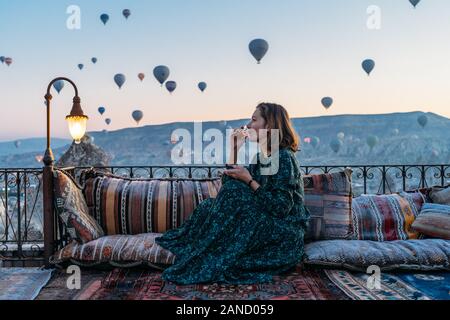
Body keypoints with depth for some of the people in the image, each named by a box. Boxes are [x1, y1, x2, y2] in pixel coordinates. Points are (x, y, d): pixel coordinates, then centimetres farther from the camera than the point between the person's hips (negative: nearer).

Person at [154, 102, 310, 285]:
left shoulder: (284, 157, -16)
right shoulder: (260, 156, 9)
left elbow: (280, 207, -22)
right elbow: (228, 183, 5)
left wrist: (249, 180, -19)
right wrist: (235, 150, -3)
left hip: (286, 234, -8)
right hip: (266, 224, 8)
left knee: (234, 191, -24)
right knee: (210, 206, 0)